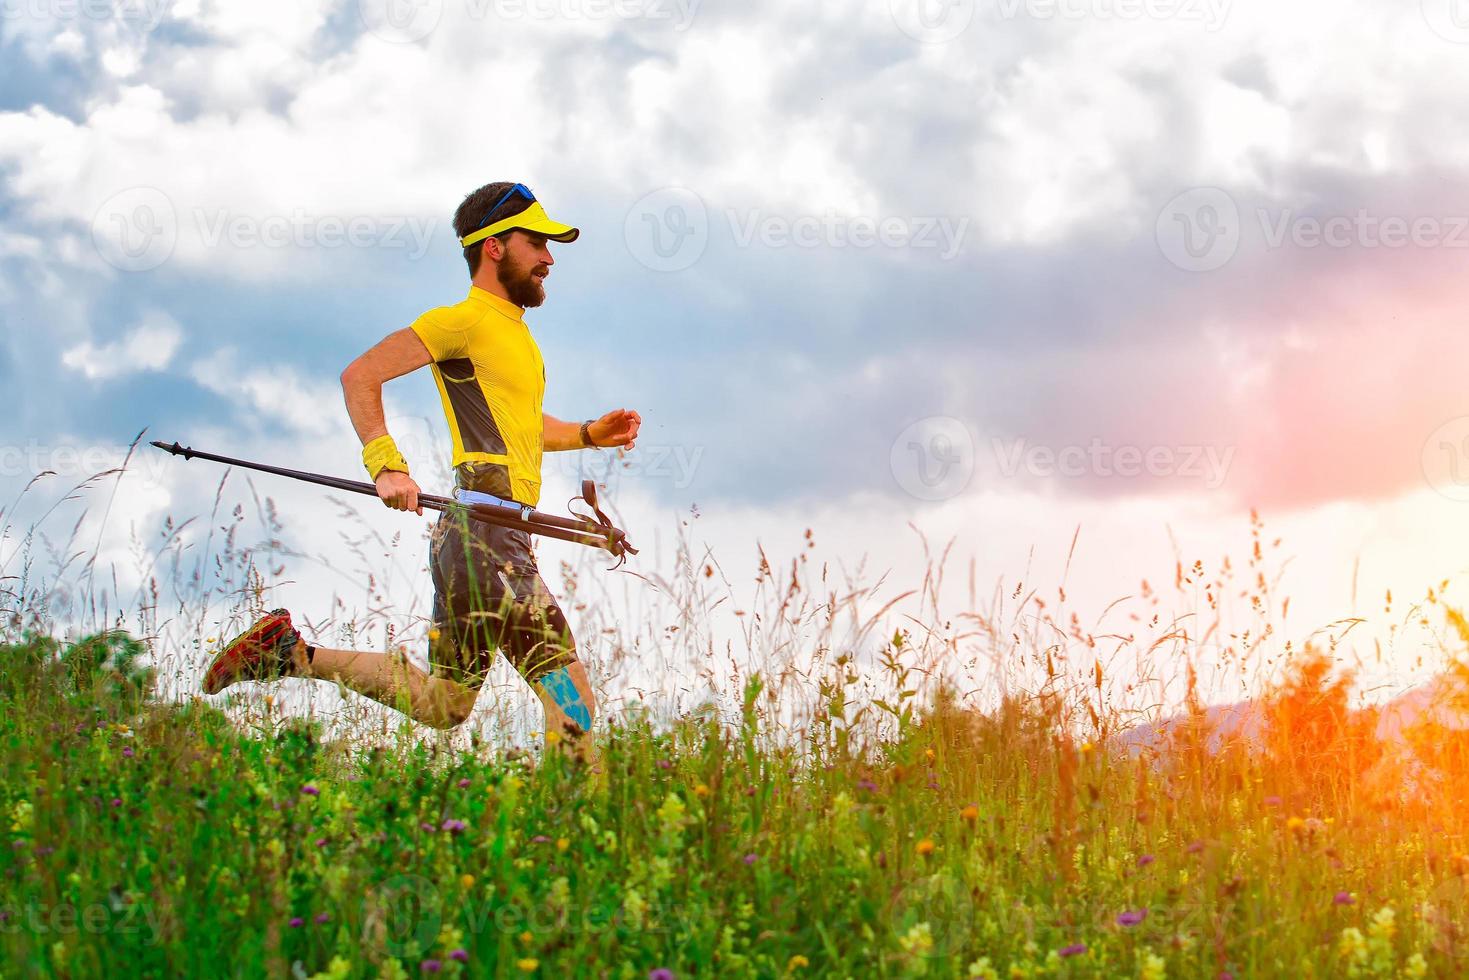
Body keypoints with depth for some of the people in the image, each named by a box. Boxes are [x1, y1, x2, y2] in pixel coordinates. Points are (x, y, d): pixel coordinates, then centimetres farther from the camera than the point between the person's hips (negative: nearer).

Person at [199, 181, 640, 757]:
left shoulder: (514, 329, 23)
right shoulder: (465, 321, -6)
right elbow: (360, 376, -12)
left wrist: (588, 433, 20)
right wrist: (386, 466, -22)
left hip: (502, 535, 10)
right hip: (484, 535, -10)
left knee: (441, 705, 13)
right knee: (570, 696, -12)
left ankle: (294, 653, 16)